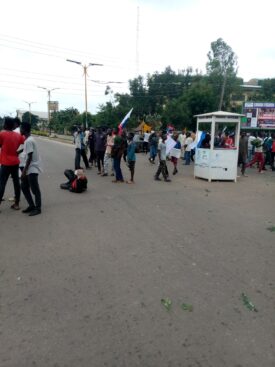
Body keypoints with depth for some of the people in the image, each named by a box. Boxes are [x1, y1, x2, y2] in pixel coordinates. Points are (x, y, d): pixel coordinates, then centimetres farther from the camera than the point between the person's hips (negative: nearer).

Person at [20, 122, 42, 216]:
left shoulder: (29, 141, -18)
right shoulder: (28, 140, 12)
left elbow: (30, 157, -21)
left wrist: (24, 171, -19)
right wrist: (24, 169, 24)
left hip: (32, 169, -10)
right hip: (29, 168, 10)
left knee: (35, 189, -1)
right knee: (24, 187, 14)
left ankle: (38, 208, 9)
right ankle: (31, 205, 22)